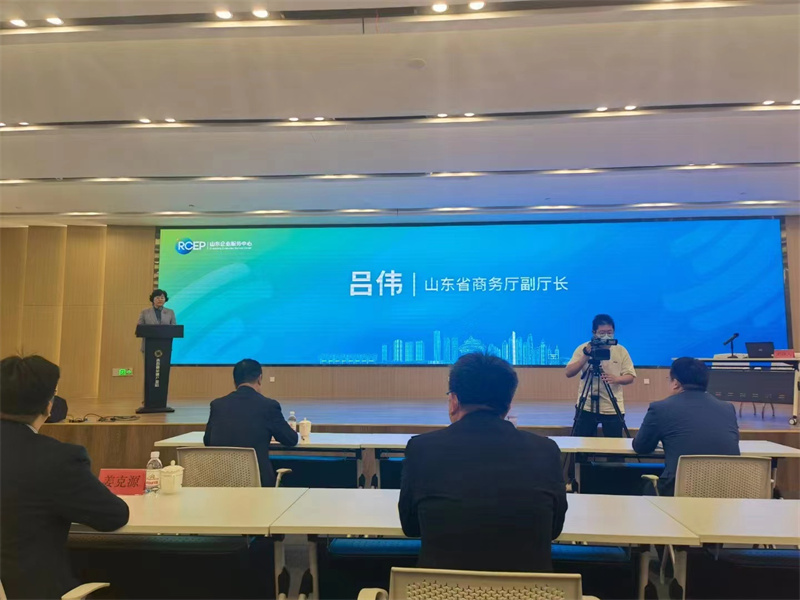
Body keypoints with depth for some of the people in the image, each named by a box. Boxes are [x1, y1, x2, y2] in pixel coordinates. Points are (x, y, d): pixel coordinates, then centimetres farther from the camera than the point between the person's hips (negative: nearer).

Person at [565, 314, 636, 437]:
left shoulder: (621, 350, 1)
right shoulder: (583, 349, -1)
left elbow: (630, 377, 0)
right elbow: (568, 373, -9)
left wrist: (616, 379, -21)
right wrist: (586, 356, -19)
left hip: (613, 409, 0)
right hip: (586, 407, 0)